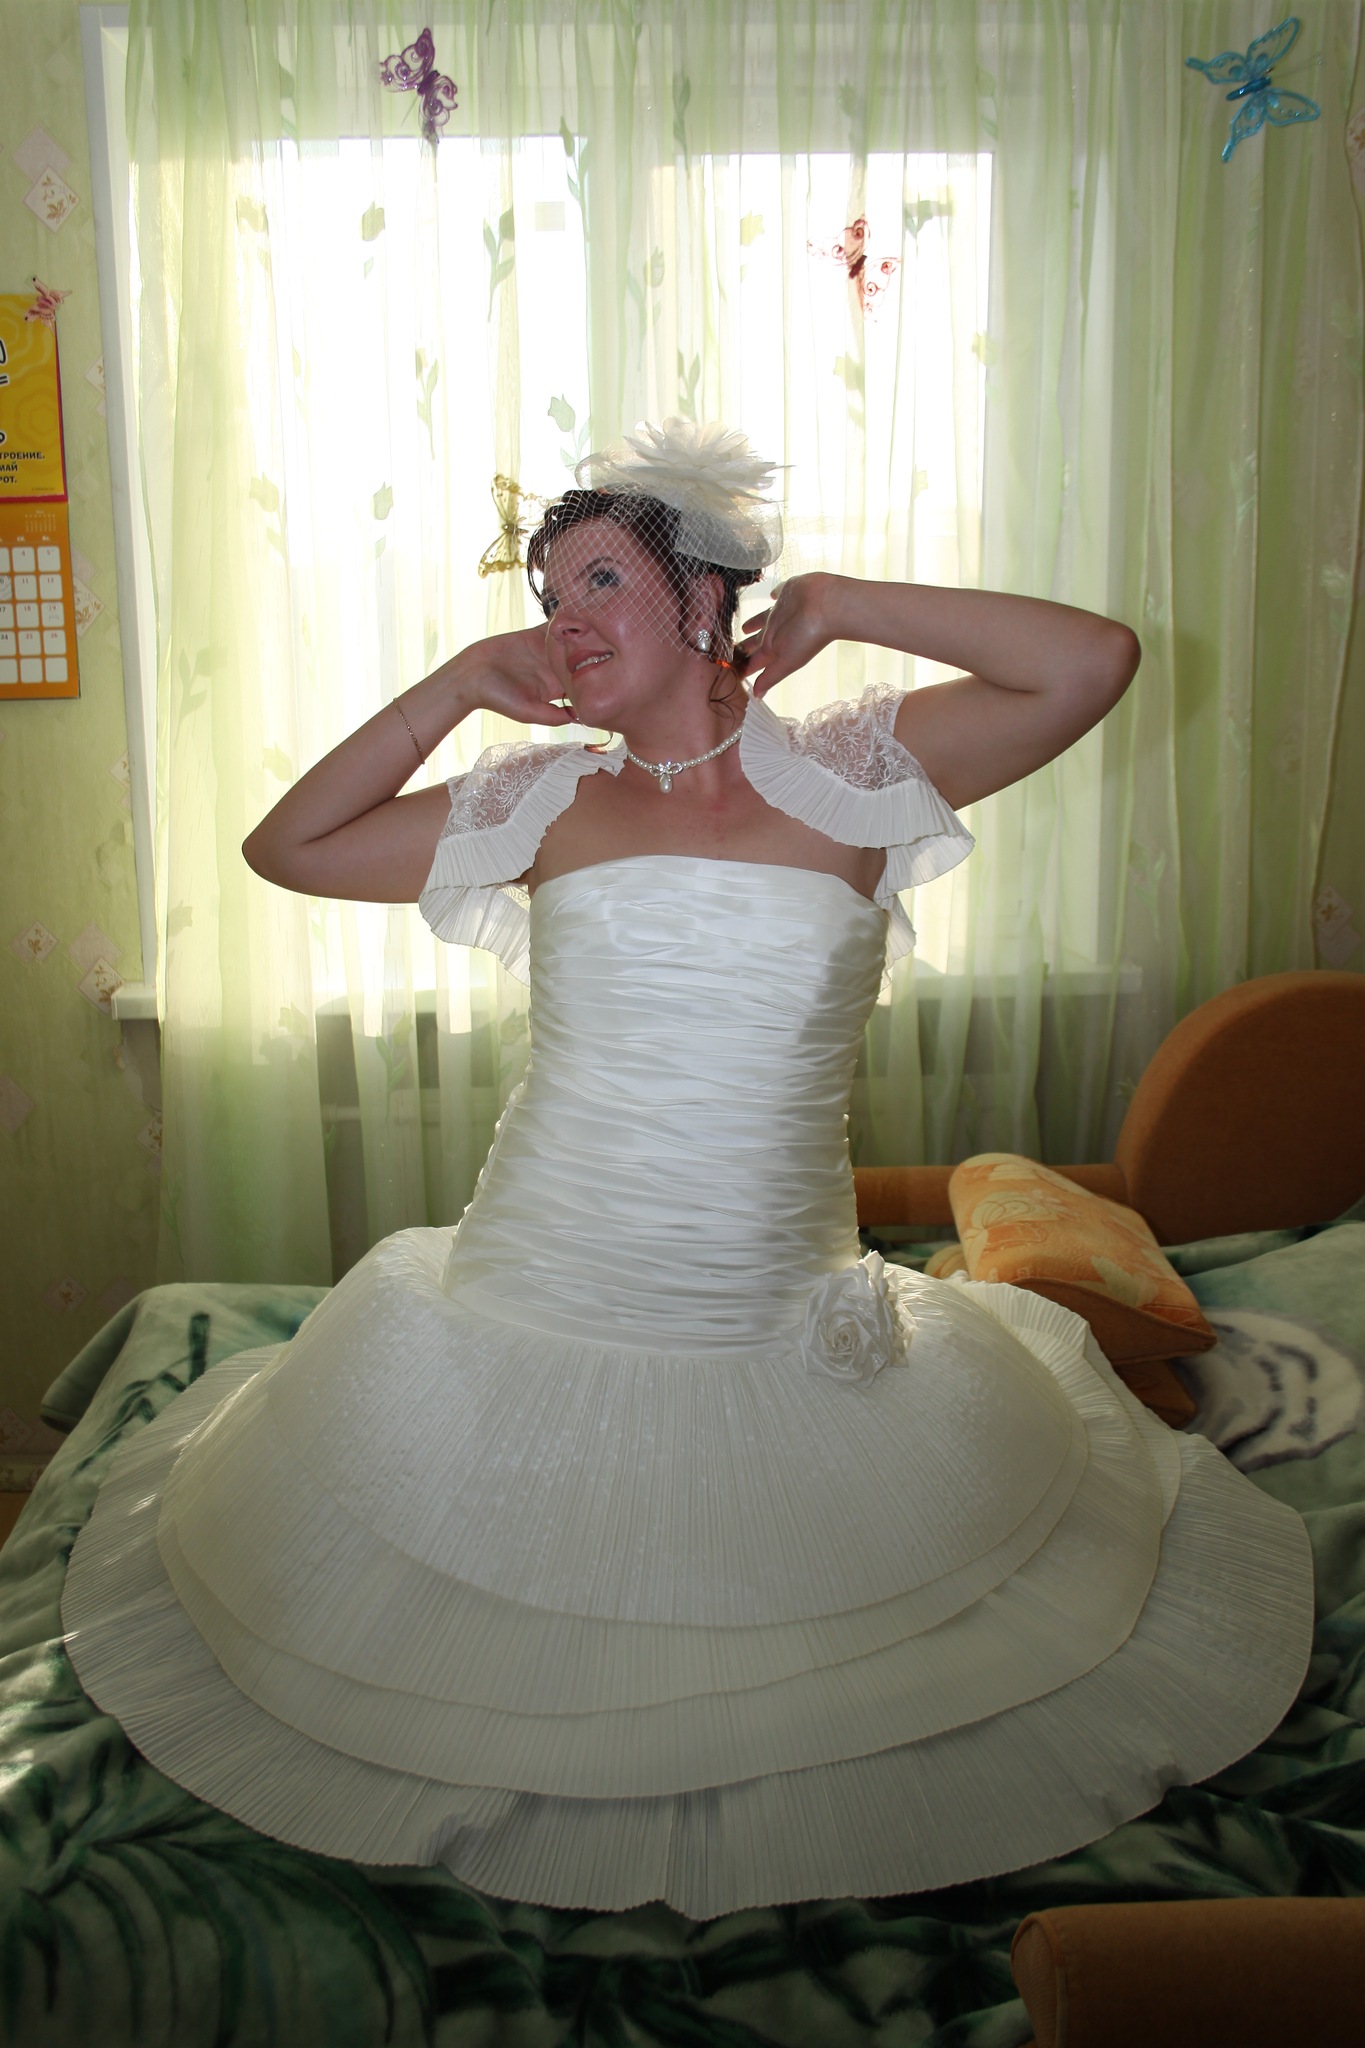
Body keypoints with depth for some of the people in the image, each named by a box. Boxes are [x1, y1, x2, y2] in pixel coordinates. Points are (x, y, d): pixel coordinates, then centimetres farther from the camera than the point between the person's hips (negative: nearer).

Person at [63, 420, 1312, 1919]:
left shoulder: (847, 778, -5)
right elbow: (287, 848, 8)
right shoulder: (542, 799, 2)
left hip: (779, 1347, -1)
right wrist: (458, 684, 2)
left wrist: (835, 605, -6)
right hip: (529, 1331, 2)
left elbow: (1095, 662, -14)